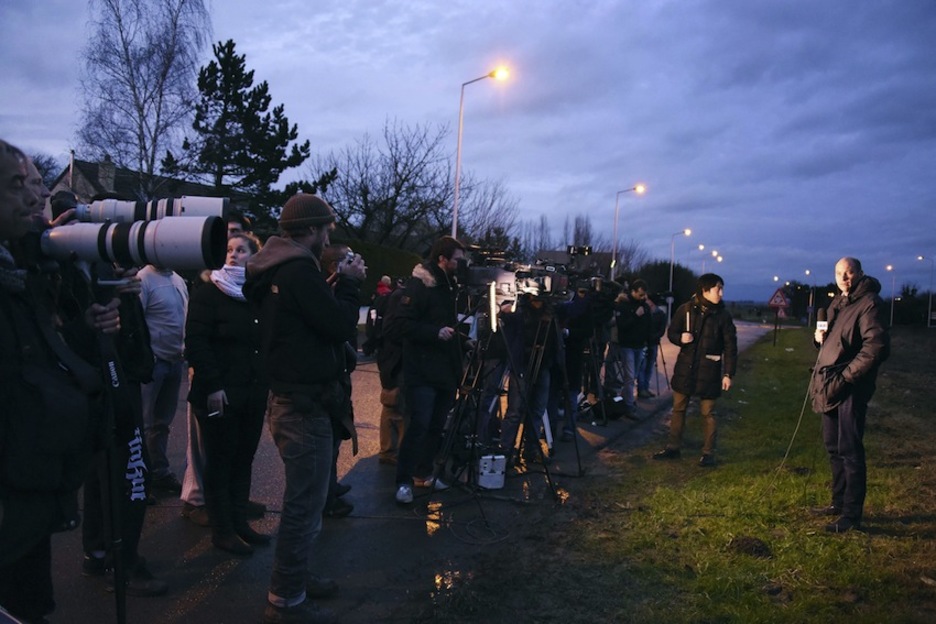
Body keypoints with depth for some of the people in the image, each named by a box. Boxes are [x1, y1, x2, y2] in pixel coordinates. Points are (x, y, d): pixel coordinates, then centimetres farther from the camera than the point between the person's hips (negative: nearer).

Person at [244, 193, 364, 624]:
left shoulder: (277, 269, 12)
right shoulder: (299, 269, -19)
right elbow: (341, 326, -20)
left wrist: (337, 285, 7)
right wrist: (349, 283, -6)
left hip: (289, 399, 11)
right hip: (304, 406, -11)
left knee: (302, 499, 23)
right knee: (305, 504, 0)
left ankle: (297, 576, 37)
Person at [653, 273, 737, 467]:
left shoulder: (723, 314, -5)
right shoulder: (686, 309, -2)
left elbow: (730, 346, -3)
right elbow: (671, 332, 8)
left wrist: (728, 373, -8)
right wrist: (680, 338, -15)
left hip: (708, 370, -2)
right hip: (685, 367, 2)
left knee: (707, 413, 4)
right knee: (678, 409, 11)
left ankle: (708, 453, 16)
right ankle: (673, 447, 23)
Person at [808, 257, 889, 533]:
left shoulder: (869, 303, -12)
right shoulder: (837, 303, 16)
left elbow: (876, 346, -22)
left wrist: (847, 375, -20)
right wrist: (820, 337, 5)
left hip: (850, 389, -9)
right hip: (830, 387, 9)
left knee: (850, 451, -5)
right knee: (834, 448, 17)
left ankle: (851, 515, 2)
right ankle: (839, 502, 30)